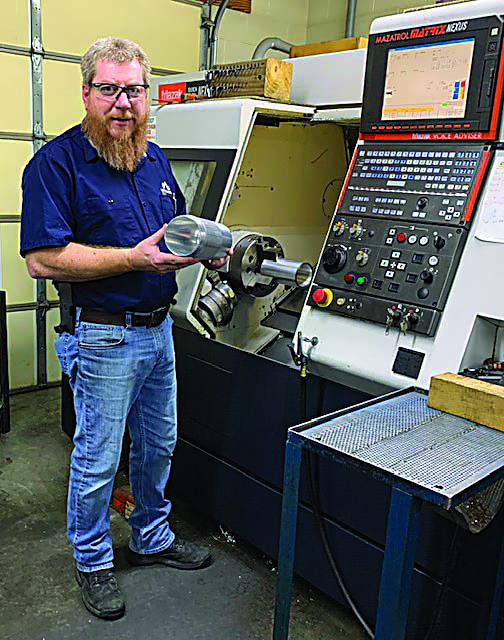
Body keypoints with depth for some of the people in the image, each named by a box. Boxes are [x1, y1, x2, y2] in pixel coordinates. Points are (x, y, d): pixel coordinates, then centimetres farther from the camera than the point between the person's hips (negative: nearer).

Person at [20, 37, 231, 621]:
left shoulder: (154, 159, 11)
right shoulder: (56, 162, -12)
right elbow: (42, 260, -20)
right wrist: (135, 258, -25)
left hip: (158, 330, 7)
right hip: (103, 339, -7)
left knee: (159, 445, 20)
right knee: (97, 459, 7)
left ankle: (151, 538, 42)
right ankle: (92, 561, 32)